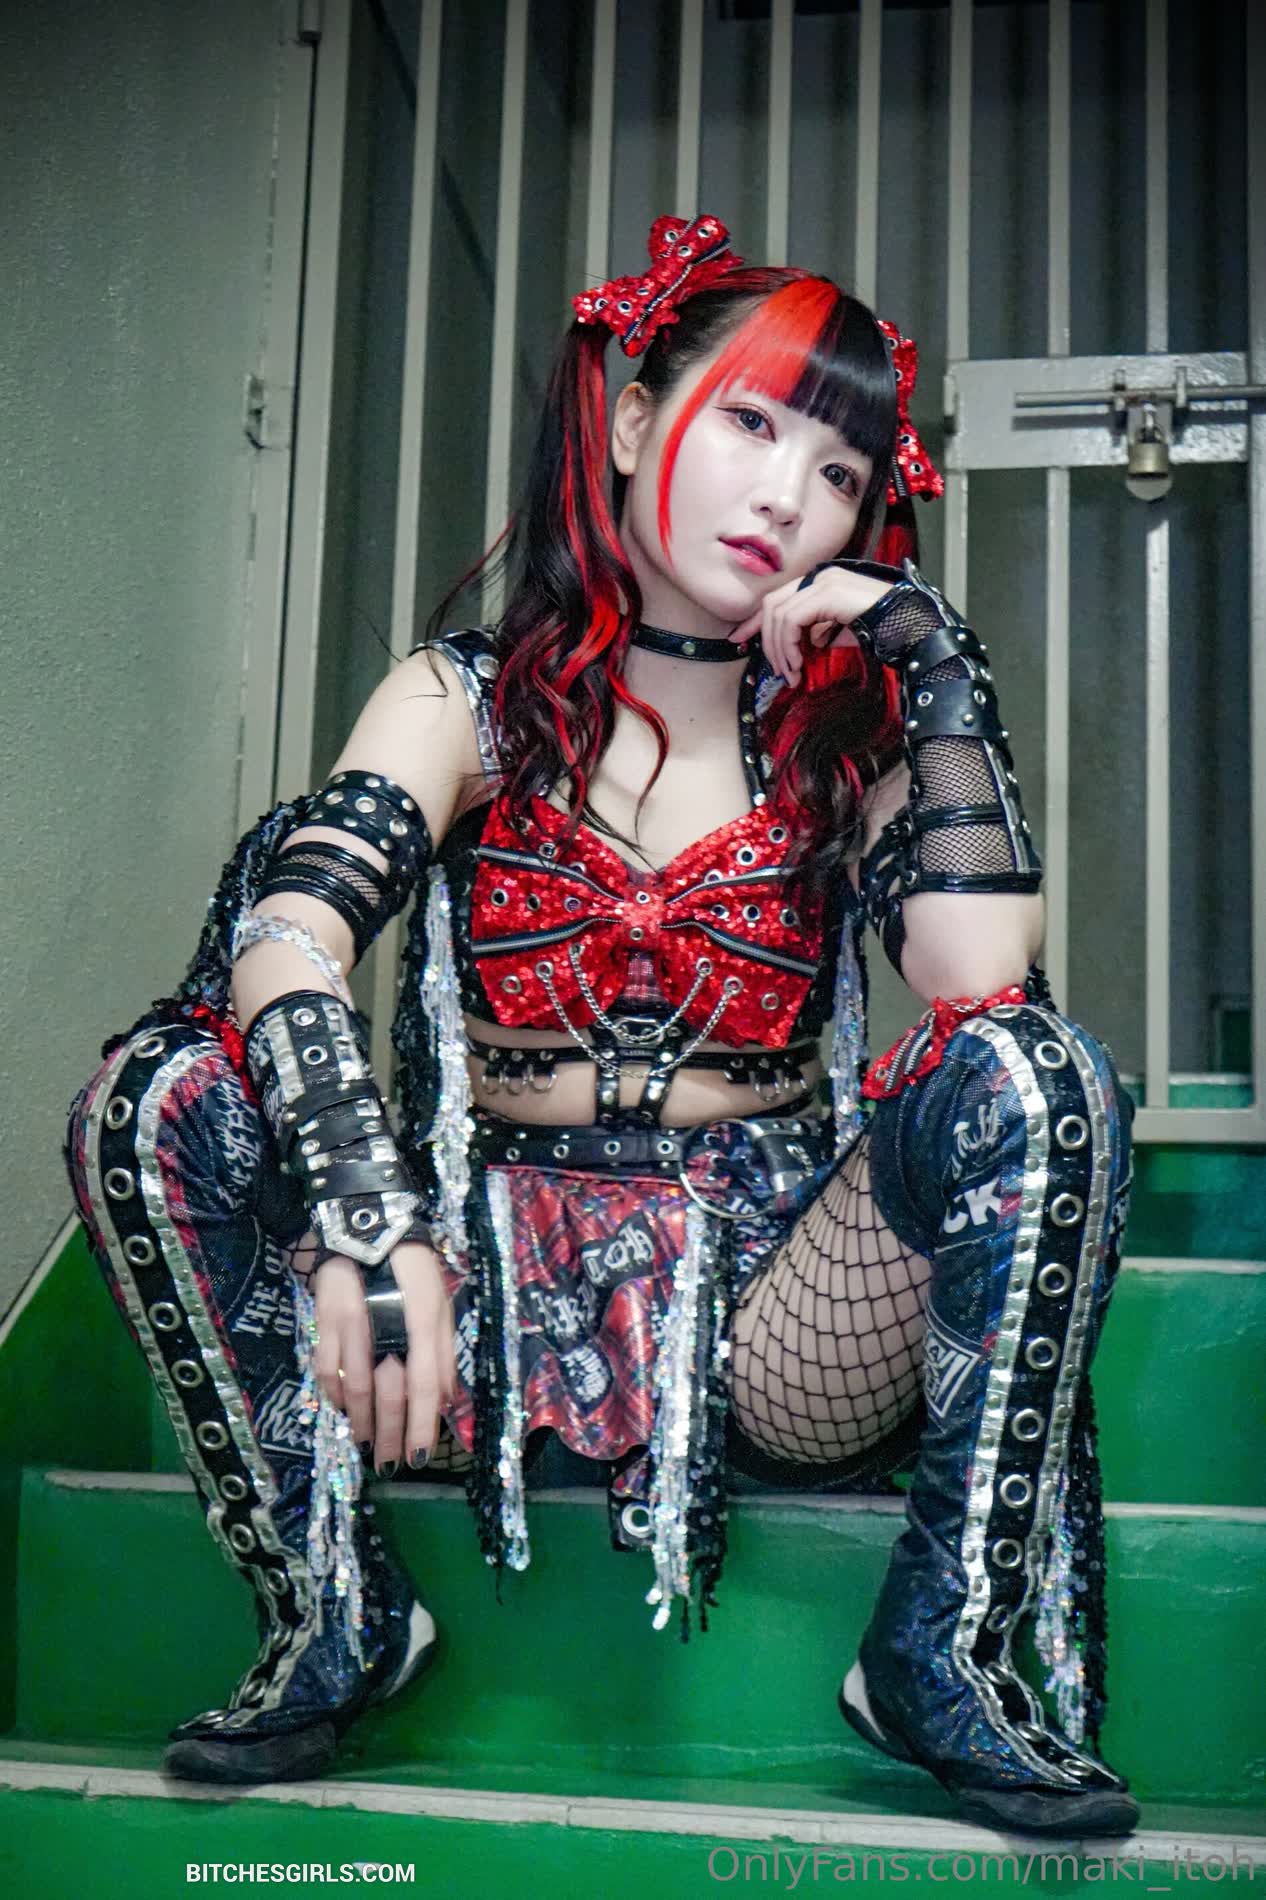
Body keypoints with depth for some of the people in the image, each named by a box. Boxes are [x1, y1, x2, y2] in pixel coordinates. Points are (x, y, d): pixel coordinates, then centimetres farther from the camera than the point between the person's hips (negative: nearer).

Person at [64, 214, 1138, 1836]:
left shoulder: (842, 728, 5)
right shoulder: (476, 697, 2)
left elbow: (984, 978, -15)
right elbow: (284, 937, -17)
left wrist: (939, 666, -12)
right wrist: (366, 1214, -33)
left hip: (777, 1303, 0)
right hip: (497, 1287, 0)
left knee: (1037, 1075, -25)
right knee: (155, 1097, -20)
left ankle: (945, 1650, -15)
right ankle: (335, 1618, -6)